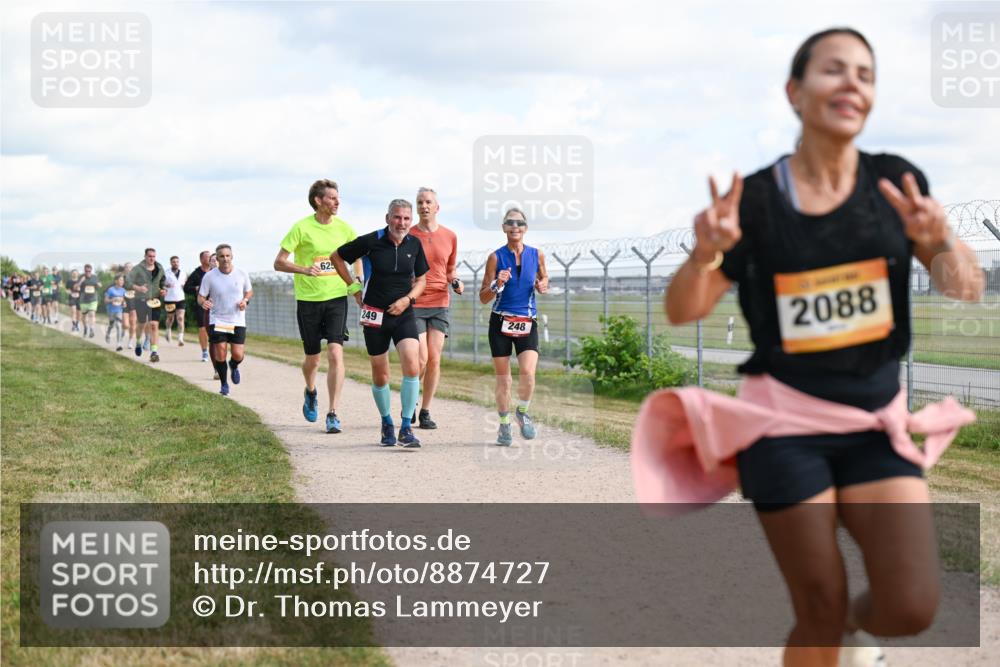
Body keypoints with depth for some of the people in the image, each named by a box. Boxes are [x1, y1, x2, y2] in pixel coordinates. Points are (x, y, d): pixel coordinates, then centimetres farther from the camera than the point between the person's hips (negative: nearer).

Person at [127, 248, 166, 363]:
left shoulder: (159, 269, 7)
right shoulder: (138, 269, -7)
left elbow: (163, 281, 24)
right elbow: (127, 282, -14)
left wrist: (163, 290, 4)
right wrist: (137, 287, -31)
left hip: (155, 301, 2)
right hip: (141, 300, -2)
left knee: (154, 325, -12)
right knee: (143, 325, 13)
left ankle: (154, 352, -15)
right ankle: (138, 342, 45)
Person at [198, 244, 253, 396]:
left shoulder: (241, 275, -2)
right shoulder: (209, 276, -7)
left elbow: (249, 291, 15)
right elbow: (200, 297, -2)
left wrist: (245, 300, -7)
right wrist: (203, 303, -25)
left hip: (238, 321, 1)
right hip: (217, 320, -1)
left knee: (237, 355, -6)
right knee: (220, 354, -7)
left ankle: (234, 366, 32)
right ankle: (223, 383, 17)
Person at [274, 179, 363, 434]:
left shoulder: (343, 227, 3)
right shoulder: (302, 227, -8)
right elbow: (279, 262, -8)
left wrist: (358, 280, 8)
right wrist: (304, 269, -24)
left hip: (336, 297, 2)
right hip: (308, 299, -1)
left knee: (335, 353, -14)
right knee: (312, 358, 9)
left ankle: (333, 414, -11)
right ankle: (311, 392, 43)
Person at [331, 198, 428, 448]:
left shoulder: (414, 244, 0)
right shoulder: (371, 241, -10)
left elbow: (421, 279, 13)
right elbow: (336, 256, 3)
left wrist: (407, 299, -6)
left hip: (403, 313, 2)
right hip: (375, 315, -2)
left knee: (412, 367, -18)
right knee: (380, 376, 7)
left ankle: (406, 427, -10)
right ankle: (387, 423, 30)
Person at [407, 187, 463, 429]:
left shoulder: (450, 236, 7)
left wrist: (455, 282, 0)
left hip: (440, 304, 3)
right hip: (413, 304, -3)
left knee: (435, 359, -1)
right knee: (421, 358, -10)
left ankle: (426, 412, 8)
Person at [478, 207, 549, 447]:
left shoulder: (537, 255, 3)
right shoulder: (496, 257, -3)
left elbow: (544, 278, 23)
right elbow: (483, 298, -2)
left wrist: (543, 286, 0)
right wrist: (497, 285, -21)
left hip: (527, 322, 1)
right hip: (501, 322, -1)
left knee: (527, 373, -16)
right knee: (503, 379, 3)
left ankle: (522, 412, 11)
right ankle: (504, 425, 20)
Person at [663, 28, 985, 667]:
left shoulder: (897, 182, -1)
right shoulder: (755, 198, -8)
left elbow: (967, 290, -1)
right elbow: (682, 312, -2)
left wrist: (939, 242, -23)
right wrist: (705, 254, -24)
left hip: (876, 420, 2)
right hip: (786, 427, -2)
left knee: (912, 608, -8)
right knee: (820, 614, 2)